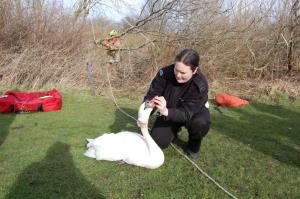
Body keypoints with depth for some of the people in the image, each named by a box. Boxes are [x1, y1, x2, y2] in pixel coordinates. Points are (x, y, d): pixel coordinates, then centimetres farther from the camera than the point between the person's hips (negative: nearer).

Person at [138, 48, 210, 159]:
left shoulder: (200, 85, -34)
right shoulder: (165, 73, -29)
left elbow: (187, 114, -38)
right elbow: (150, 96, -22)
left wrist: (166, 112, -56)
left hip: (194, 111, -2)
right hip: (168, 112, 2)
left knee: (200, 123, -37)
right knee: (157, 143, -10)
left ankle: (194, 144, -1)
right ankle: (175, 130, 24)